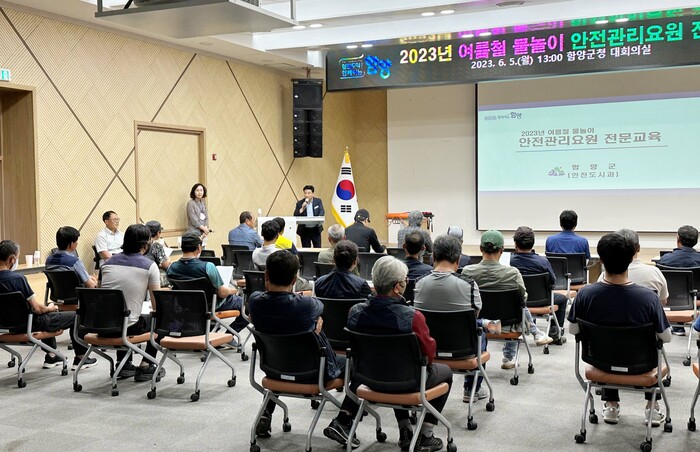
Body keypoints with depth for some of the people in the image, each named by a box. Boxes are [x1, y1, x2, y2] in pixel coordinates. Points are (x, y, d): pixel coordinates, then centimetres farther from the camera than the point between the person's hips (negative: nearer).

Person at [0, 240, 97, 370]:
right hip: (29, 324, -8)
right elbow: (37, 308, -23)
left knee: (47, 315, 37)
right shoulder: (17, 278, -29)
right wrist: (49, 308, 0)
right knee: (75, 316, 8)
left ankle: (51, 356, 40)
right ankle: (80, 358, 21)